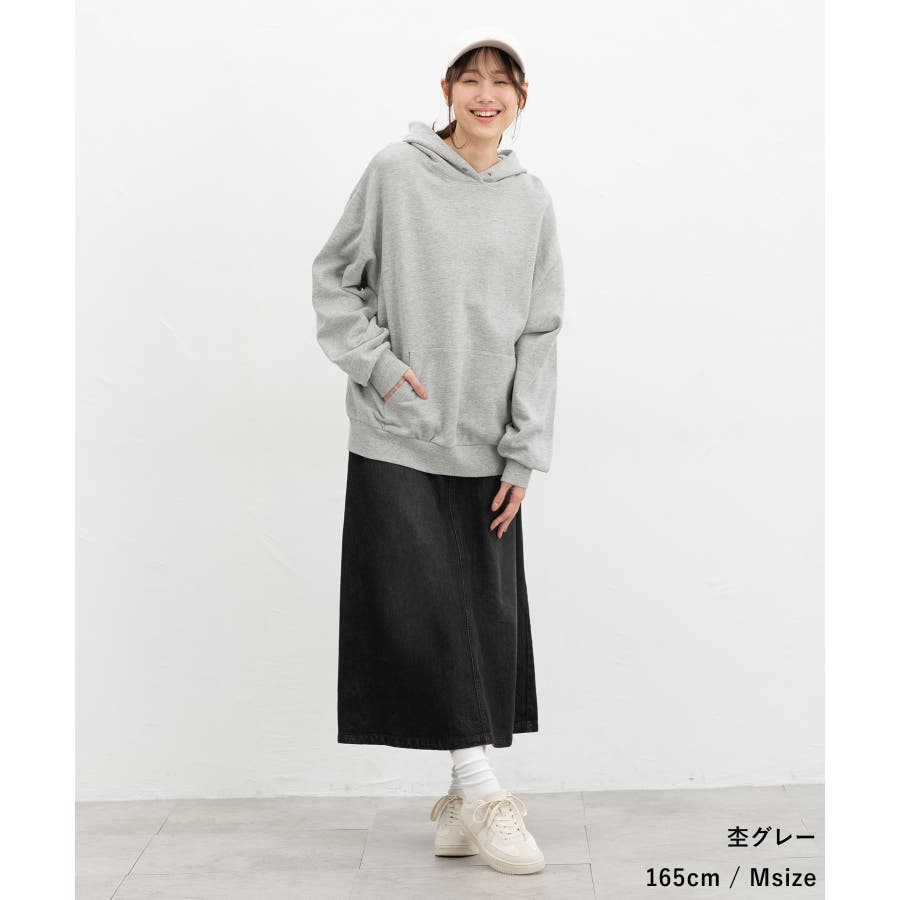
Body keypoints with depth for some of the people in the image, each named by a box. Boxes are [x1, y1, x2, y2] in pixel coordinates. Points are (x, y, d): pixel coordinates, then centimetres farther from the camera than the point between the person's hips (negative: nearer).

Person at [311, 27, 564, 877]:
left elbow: (538, 332, 6)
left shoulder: (531, 200, 7)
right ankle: (483, 794, 2)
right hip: (399, 440, -3)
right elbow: (334, 277, 5)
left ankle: (462, 805, 15)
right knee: (430, 615, -8)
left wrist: (524, 455, 1)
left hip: (485, 448, 4)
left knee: (489, 623, 4)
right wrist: (377, 363, -9)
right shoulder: (394, 172, -2)